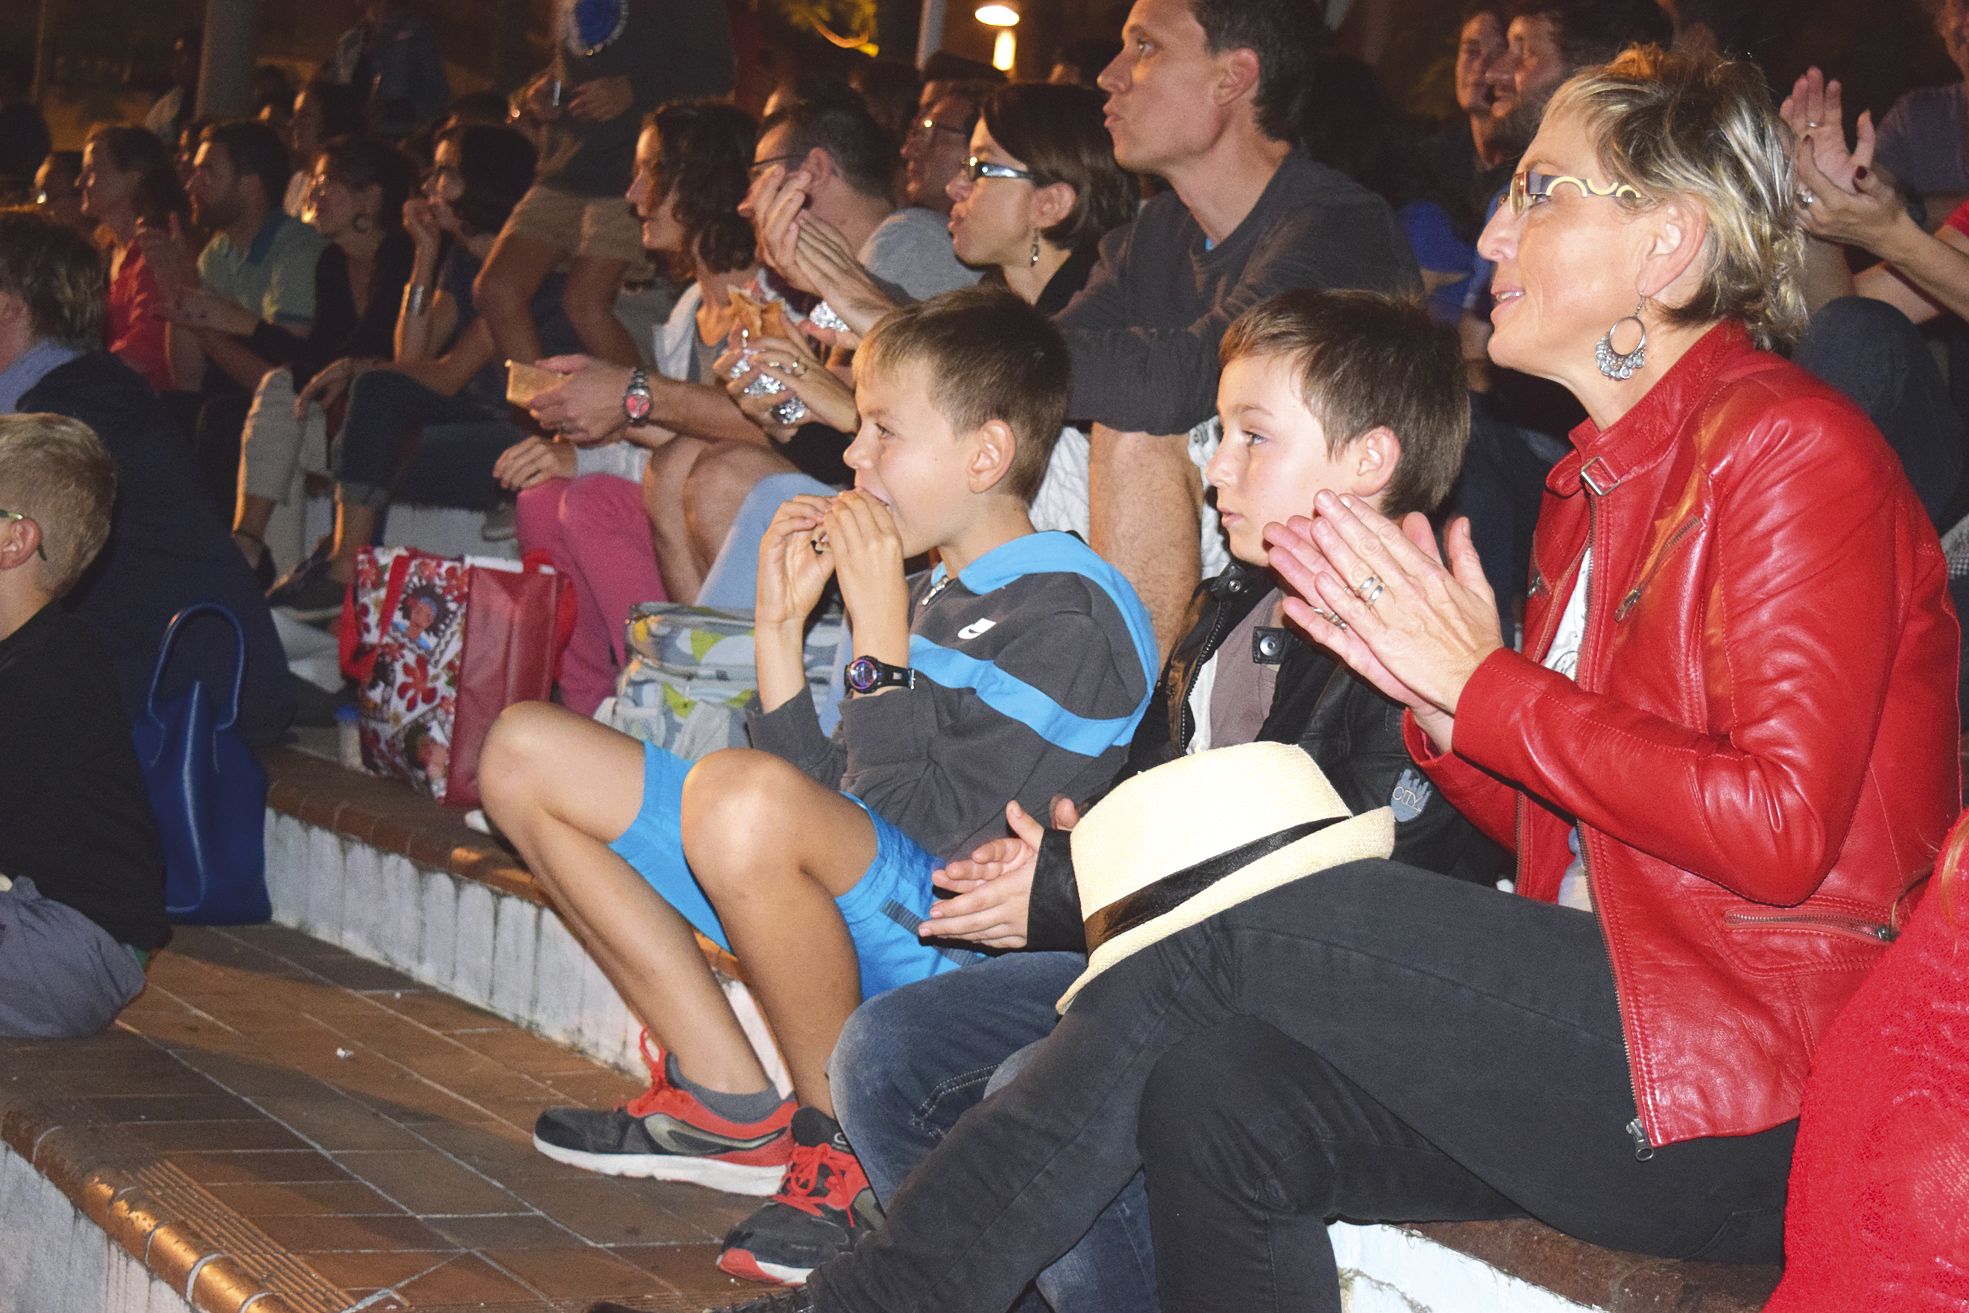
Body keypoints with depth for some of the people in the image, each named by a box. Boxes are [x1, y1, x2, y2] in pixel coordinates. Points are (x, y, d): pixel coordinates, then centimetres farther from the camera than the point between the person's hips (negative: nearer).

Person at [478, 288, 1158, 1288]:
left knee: (742, 794, -39)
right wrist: (781, 626, 9)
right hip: (853, 919, 10)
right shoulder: (932, 594, 16)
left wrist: (878, 633, -14)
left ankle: (842, 1144, -16)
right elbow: (832, 804, 14)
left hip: (965, 939, -10)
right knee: (526, 753, 10)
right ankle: (731, 1106, 3)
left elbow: (933, 832, -20)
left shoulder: (1068, 612, -11)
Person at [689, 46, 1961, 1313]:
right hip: (1611, 1024, 7)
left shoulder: (1785, 442, -8)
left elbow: (1778, 826, -19)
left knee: (1217, 930, -17)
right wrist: (1428, 689, -1)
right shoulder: (1597, 482, 19)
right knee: (1211, 1090, -18)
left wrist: (1484, 684, -14)